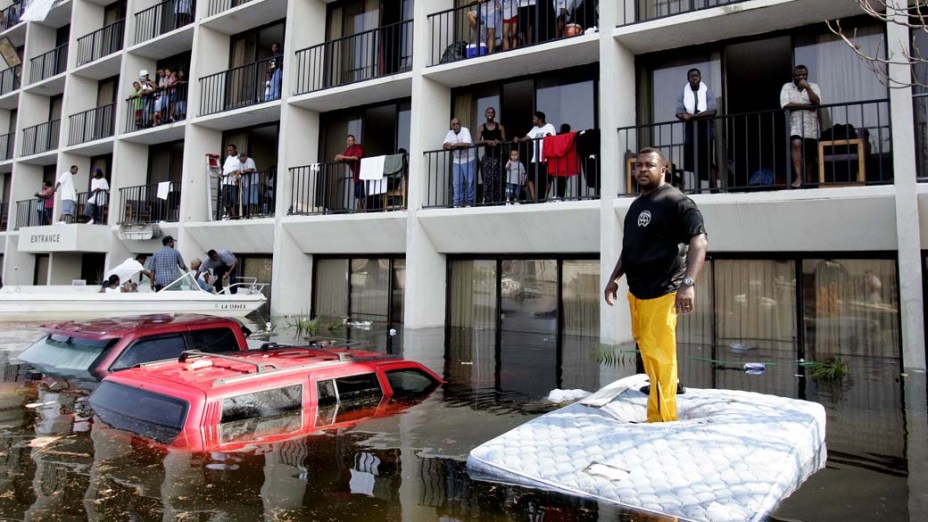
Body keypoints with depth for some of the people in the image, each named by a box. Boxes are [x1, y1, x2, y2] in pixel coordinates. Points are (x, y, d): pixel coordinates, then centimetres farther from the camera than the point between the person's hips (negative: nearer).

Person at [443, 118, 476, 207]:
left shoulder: (465, 130, -10)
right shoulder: (450, 133, 6)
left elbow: (467, 144, -25)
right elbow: (444, 146, 0)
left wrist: (452, 144, -19)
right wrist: (448, 146, -23)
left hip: (468, 160, -4)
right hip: (456, 161, 4)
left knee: (470, 182, -5)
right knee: (456, 183, 0)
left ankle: (469, 203, 3)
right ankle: (457, 203, 4)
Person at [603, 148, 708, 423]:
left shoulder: (677, 202, -11)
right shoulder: (637, 204, 16)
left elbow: (699, 241, -21)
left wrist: (688, 283, -32)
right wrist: (615, 277, 21)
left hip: (661, 292, -8)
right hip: (636, 290, 9)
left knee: (658, 354, -6)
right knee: (646, 347, 18)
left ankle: (661, 419, 3)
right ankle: (664, 387, 39)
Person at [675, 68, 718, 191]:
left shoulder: (707, 92, 4)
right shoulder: (683, 94, 9)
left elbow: (712, 111, -11)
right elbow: (679, 113, -4)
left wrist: (692, 116, -19)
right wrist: (701, 115, -18)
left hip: (706, 130, -2)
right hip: (690, 132, 2)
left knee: (709, 161, -7)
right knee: (695, 162, 5)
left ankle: (714, 188, -8)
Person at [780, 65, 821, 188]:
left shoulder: (814, 86, 10)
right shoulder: (787, 87, 6)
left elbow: (817, 103, -7)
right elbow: (785, 105, -10)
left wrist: (807, 88, -14)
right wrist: (807, 105, -9)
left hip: (811, 127, 2)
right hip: (794, 125, -2)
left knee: (809, 157, 4)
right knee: (796, 144, -30)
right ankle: (798, 177, -29)